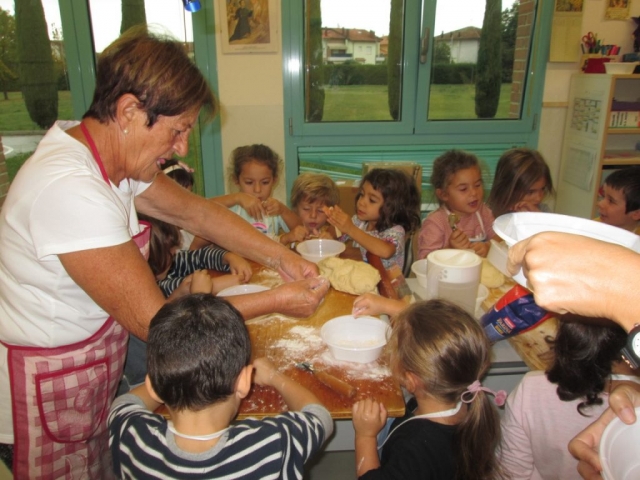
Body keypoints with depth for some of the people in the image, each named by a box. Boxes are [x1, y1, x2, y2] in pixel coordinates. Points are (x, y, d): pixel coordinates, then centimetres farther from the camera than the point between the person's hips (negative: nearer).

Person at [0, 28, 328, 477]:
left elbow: (195, 211, 3)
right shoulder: (69, 191, -33)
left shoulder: (110, 153, -5)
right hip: (47, 388, -7)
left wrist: (282, 257, -6)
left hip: (93, 364, 8)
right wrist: (276, 301, -23)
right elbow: (152, 320, -30)